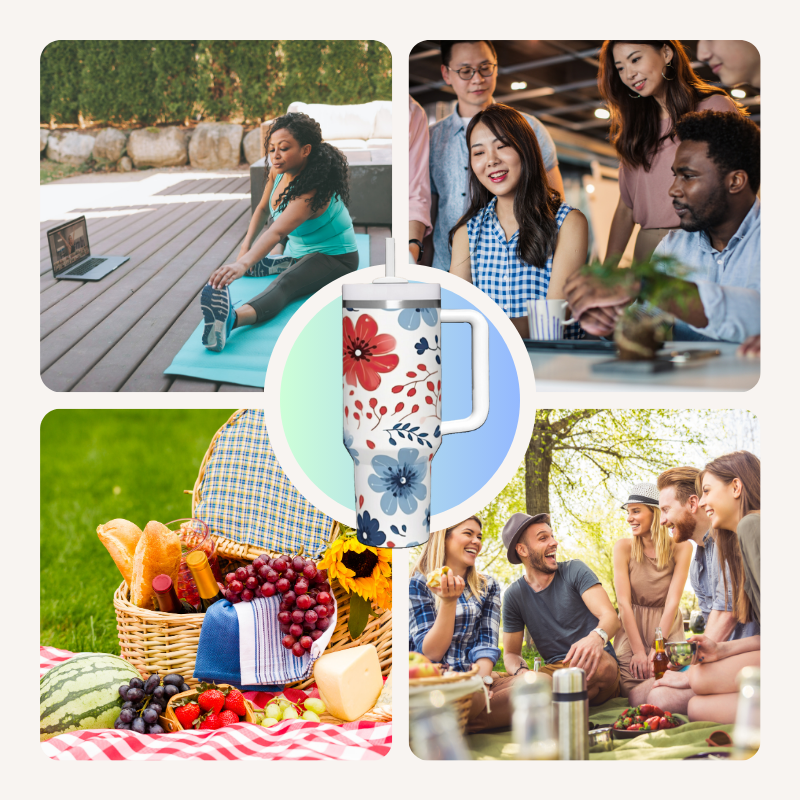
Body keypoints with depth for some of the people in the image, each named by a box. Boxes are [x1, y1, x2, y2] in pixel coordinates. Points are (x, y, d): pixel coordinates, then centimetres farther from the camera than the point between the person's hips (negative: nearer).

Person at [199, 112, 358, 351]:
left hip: (334, 257, -10)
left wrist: (243, 264, -62)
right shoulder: (278, 171, -9)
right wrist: (247, 244, 0)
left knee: (285, 284, -43)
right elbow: (263, 208, 11)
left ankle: (231, 319, -66)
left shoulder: (312, 189, -34)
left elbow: (277, 232, -49)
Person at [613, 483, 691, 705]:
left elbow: (672, 602, -11)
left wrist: (656, 648, -17)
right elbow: (624, 603, -10)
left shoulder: (680, 548, -8)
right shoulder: (624, 548, -7)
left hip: (667, 629, 0)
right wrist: (638, 650, -15)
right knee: (638, 701, -18)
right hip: (632, 630, 0)